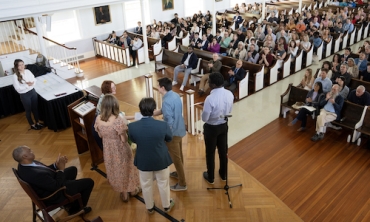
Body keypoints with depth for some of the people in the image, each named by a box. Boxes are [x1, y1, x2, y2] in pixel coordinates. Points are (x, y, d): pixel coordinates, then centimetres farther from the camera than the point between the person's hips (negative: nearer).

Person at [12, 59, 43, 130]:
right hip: (24, 95, -5)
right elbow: (18, 88, -19)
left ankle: (37, 122, 35)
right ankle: (32, 125, 28)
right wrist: (27, 85, -21)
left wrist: (31, 83, -15)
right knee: (28, 110, 12)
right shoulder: (15, 76, -17)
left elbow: (34, 79, 5)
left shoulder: (28, 71, -2)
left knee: (35, 108, 18)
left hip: (32, 92, 5)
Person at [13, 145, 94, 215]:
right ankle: (76, 208, 21)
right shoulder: (35, 174, -40)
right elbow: (57, 187, -29)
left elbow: (46, 169, 2)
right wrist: (61, 169, -21)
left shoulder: (24, 165, -10)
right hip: (54, 195, -9)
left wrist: (56, 164, -13)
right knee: (89, 182, -2)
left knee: (73, 170, 25)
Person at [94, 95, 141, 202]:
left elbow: (100, 135, 2)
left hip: (108, 150, 4)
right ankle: (132, 190, 44)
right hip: (121, 150, -4)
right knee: (125, 168, 21)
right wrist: (126, 132, -4)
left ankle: (123, 193, 41)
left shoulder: (98, 119, -12)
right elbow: (124, 139, -23)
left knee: (114, 170, 23)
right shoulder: (119, 120, -29)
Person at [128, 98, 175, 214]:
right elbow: (169, 138, -4)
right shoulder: (163, 125, -26)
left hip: (143, 161, 1)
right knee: (163, 184, 23)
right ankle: (167, 206, 44)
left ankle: (149, 207, 44)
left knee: (146, 185, 24)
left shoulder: (132, 126, -23)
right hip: (161, 160, -1)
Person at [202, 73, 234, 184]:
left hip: (211, 128, -5)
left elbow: (204, 118, -21)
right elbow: (229, 110, 5)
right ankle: (223, 174, 40)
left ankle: (210, 177, 31)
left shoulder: (210, 98, -30)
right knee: (223, 151, 22)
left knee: (210, 153, 14)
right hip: (224, 126, 6)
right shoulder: (229, 94, -10)